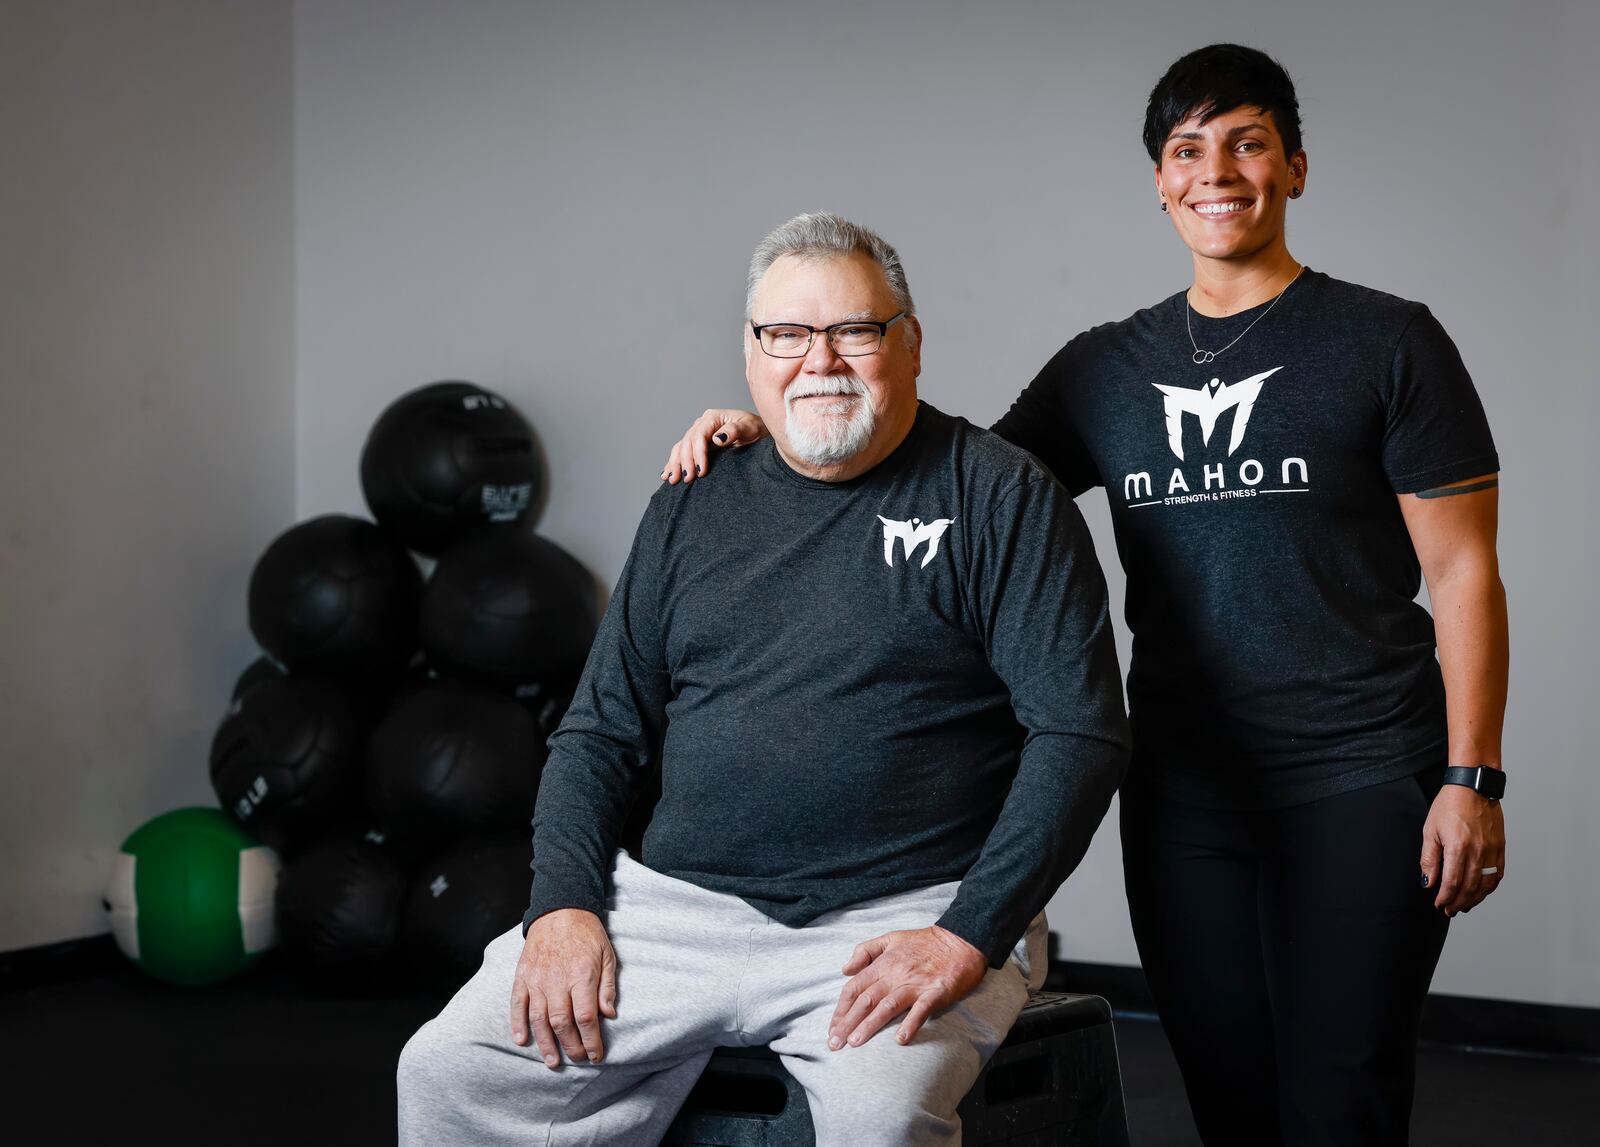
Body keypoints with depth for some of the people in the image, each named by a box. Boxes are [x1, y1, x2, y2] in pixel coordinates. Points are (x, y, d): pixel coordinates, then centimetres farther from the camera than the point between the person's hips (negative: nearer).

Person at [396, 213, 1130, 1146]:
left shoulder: (998, 497, 0)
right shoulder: (694, 509, 14)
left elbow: (1082, 732, -7)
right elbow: (602, 729, 17)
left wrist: (969, 937, -16)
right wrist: (566, 903, 0)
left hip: (911, 918, -4)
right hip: (678, 905, 5)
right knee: (450, 1071, -11)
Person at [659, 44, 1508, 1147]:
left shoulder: (1386, 341, 0)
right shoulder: (1109, 367, 13)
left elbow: (1462, 572, -2)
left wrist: (1473, 778, -10)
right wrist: (777, 431, 2)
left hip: (1360, 787, -4)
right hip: (1182, 796, 4)